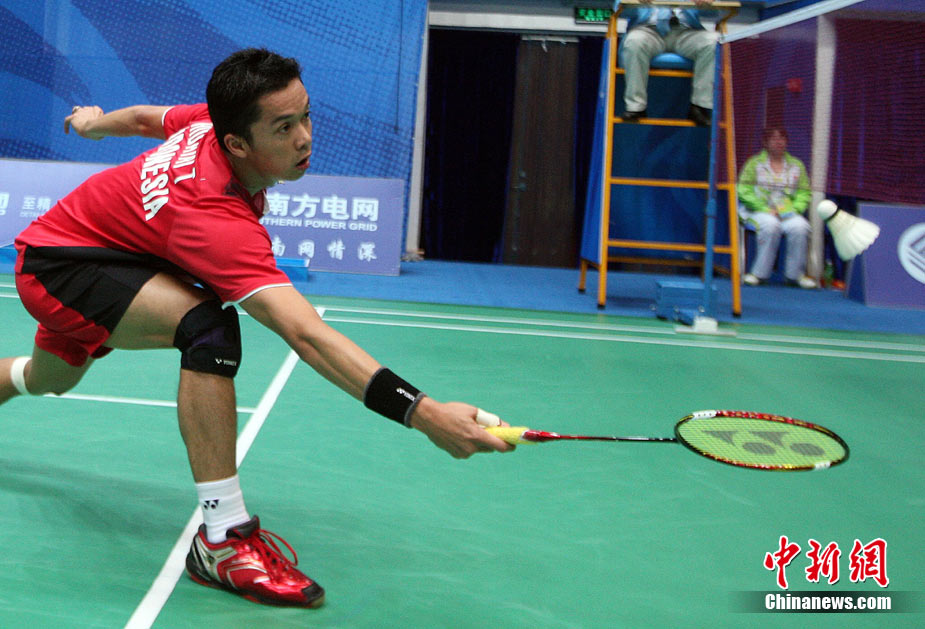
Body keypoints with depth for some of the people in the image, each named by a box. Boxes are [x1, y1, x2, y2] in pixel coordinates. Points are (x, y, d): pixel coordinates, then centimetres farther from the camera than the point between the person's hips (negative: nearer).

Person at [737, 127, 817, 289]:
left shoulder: (796, 165, 15)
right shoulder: (755, 163, 7)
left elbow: (805, 192, 12)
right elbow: (744, 190, -2)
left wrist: (795, 209, -8)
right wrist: (765, 209, -13)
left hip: (788, 212, 2)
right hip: (759, 211, -2)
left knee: (800, 227, -30)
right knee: (770, 226, -36)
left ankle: (795, 274, -16)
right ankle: (759, 273, -26)